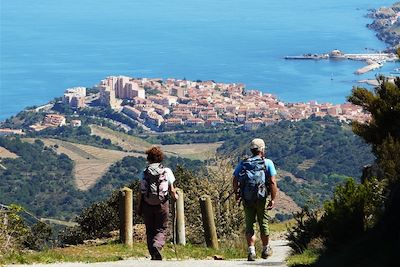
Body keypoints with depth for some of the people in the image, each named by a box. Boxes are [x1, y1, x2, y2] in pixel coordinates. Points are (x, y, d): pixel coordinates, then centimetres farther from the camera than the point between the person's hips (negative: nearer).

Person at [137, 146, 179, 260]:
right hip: (162, 204, -1)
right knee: (161, 229, 6)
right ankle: (157, 246, -24)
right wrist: (175, 196, 22)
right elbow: (171, 190, -1)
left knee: (150, 230, 13)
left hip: (147, 205, 1)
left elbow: (140, 192, -4)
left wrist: (139, 207, 4)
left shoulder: (145, 172, -1)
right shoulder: (167, 171, -2)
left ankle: (154, 257, 12)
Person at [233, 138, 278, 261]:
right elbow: (272, 182, -9)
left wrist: (237, 194, 16)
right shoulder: (267, 163, -1)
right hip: (261, 199, -1)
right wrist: (273, 199, -7)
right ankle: (266, 250, 28)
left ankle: (251, 251, -5)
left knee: (249, 226, 7)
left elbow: (235, 180, 0)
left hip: (247, 199, 1)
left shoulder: (242, 164, 6)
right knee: (263, 224, 14)